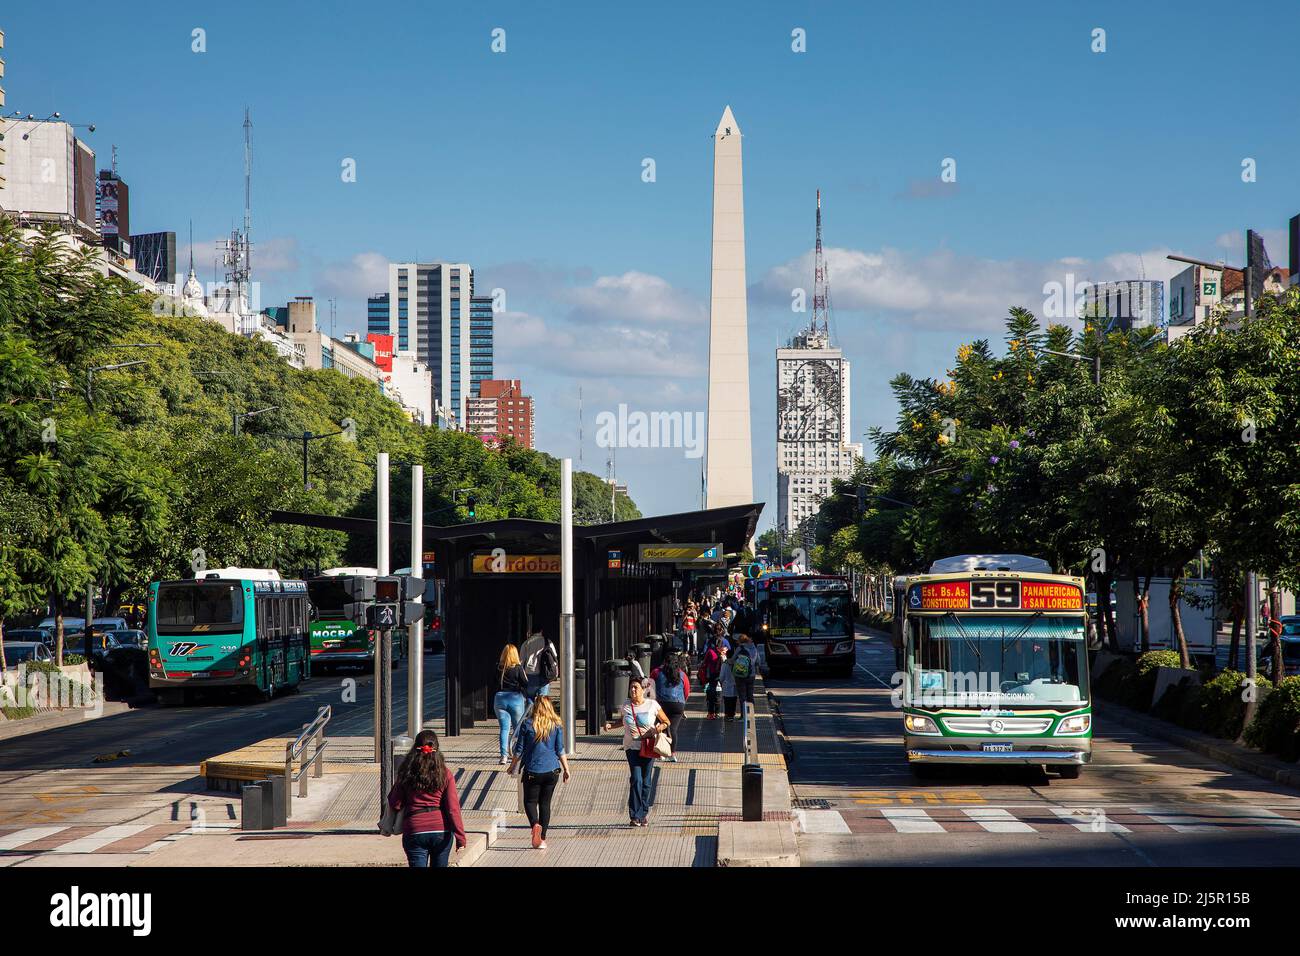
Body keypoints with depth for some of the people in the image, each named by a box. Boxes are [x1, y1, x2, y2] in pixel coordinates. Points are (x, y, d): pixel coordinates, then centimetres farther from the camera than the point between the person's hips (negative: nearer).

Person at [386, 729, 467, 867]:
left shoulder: (406, 773, -1)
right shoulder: (444, 773, -2)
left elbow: (395, 805, 2)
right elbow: (453, 808, -6)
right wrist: (460, 837, -6)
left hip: (414, 831, -1)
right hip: (441, 831, 1)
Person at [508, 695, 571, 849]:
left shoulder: (527, 724, -4)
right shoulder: (556, 725, 1)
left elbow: (519, 750, 0)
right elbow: (560, 750, 1)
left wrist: (512, 766, 13)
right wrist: (566, 770, 8)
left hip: (532, 771, -2)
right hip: (552, 770, 2)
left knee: (530, 801, 9)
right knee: (545, 803, 11)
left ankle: (535, 824, -21)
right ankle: (542, 839, 9)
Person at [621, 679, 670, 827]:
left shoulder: (652, 705, -1)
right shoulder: (626, 705, 6)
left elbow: (666, 721, 7)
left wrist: (661, 726, -14)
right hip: (632, 746, 0)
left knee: (645, 781, 5)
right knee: (636, 779, -14)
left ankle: (644, 814, 21)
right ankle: (635, 816, -12)